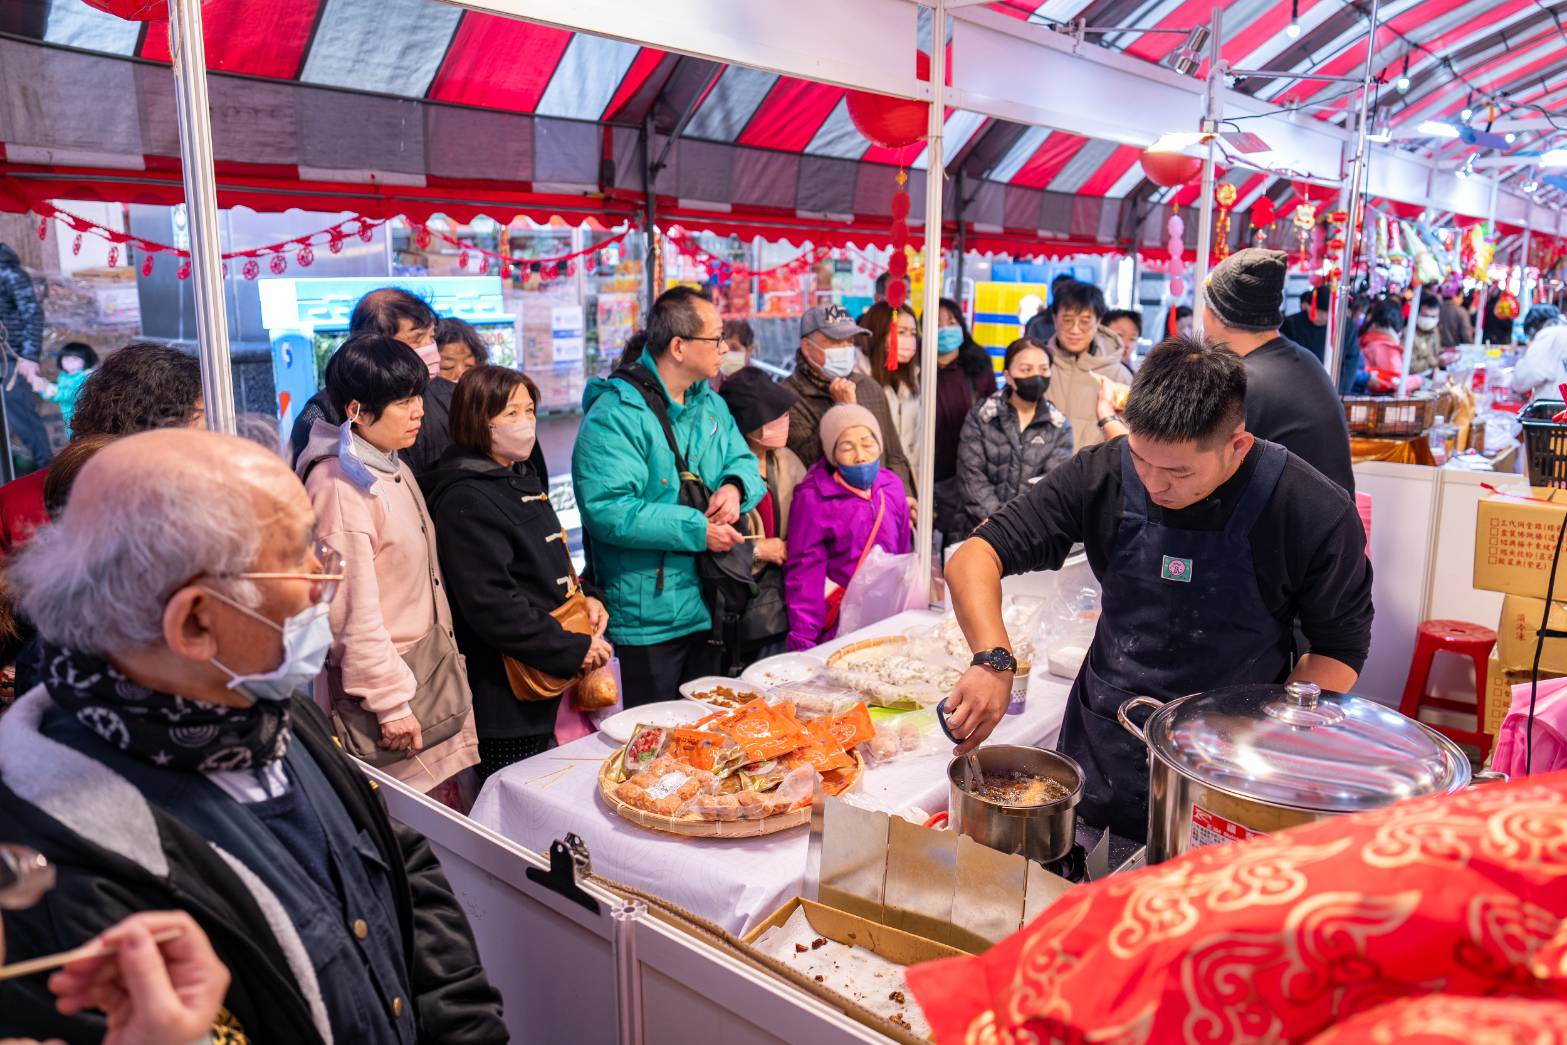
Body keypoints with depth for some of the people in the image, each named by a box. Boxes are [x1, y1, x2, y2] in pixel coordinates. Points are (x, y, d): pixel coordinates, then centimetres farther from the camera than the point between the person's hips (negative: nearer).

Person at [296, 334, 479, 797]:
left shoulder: (394, 469, 11)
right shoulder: (339, 484, -19)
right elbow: (352, 611, -19)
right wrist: (390, 702, -16)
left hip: (428, 667, 9)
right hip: (382, 677, -9)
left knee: (449, 823, 12)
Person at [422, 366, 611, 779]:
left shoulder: (522, 478, 12)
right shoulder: (465, 500, -18)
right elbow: (491, 605, -24)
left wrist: (583, 598, 4)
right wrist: (574, 650, -20)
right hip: (507, 697, -9)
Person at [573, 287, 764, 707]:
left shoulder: (711, 404, 9)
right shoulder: (615, 414, -19)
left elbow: (744, 461, 16)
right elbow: (607, 510, -27)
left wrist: (735, 486, -9)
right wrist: (697, 530, -24)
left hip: (709, 609, 8)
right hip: (647, 619, -8)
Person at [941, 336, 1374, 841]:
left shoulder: (1317, 514, -18)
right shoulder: (1103, 475, -13)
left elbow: (1340, 651, -5)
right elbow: (975, 556, -12)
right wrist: (994, 660, -30)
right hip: (1099, 757, 3)